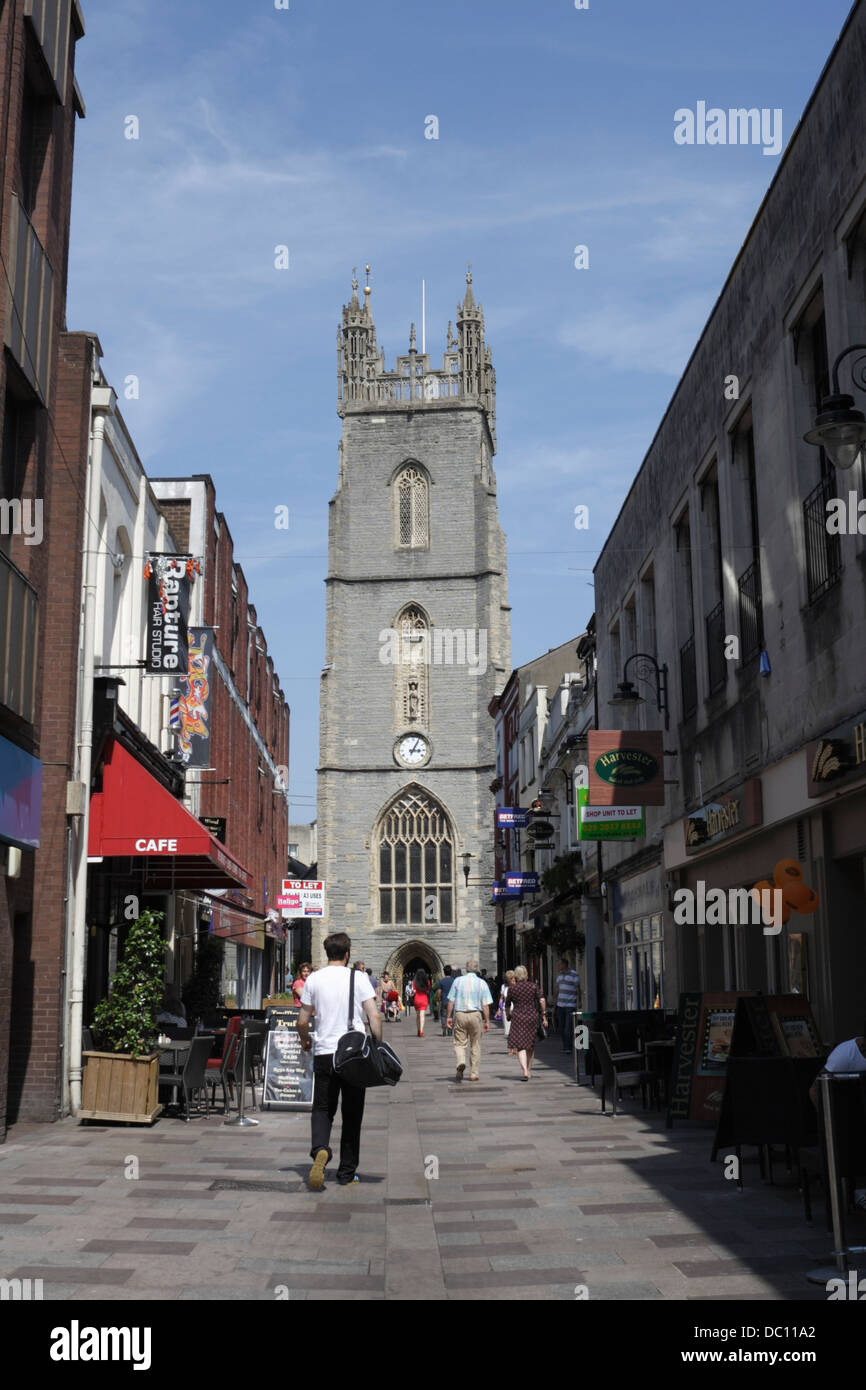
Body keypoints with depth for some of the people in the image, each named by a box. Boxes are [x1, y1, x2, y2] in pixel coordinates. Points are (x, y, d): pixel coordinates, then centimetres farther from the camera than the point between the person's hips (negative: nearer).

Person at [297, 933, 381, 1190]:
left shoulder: (314, 979, 1)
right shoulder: (359, 978, -3)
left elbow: (302, 1021, 6)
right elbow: (374, 1017, -9)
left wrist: (304, 1040, 25)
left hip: (324, 1053, 1)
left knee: (322, 1108, 10)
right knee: (352, 1114, 10)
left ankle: (320, 1149, -19)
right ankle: (347, 1173, 15)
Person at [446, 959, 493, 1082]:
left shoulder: (458, 981, 4)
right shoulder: (481, 983, 1)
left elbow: (451, 1001, 2)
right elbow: (485, 1005, -3)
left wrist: (449, 1016, 9)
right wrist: (487, 1021, 1)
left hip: (459, 1014, 0)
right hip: (476, 1015, 0)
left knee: (459, 1043, 7)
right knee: (475, 1046, 10)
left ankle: (461, 1063, -21)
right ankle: (474, 1073, 12)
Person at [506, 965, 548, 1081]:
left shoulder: (512, 989, 2)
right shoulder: (533, 986, 2)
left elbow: (507, 1005, 11)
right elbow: (542, 1001, -6)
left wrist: (509, 1015, 30)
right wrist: (544, 1016, 0)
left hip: (518, 1017, -2)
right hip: (532, 1017, 2)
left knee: (520, 1045, -5)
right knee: (531, 1045, 17)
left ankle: (525, 1071, -22)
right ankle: (529, 1070, 25)